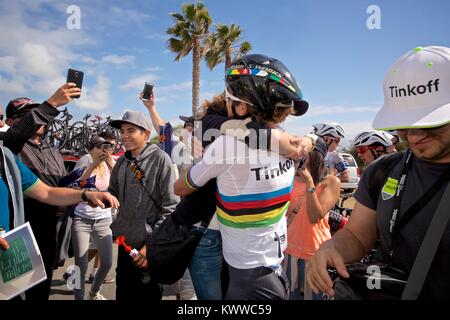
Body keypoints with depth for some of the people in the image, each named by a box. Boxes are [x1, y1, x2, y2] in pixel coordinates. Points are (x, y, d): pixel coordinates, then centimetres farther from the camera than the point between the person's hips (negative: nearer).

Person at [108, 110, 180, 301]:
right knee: (123, 294, 20)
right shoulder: (121, 162, 7)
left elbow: (171, 206, -15)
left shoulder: (160, 159, -12)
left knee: (147, 295, 11)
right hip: (124, 243, 6)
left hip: (149, 247, -6)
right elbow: (113, 195, 17)